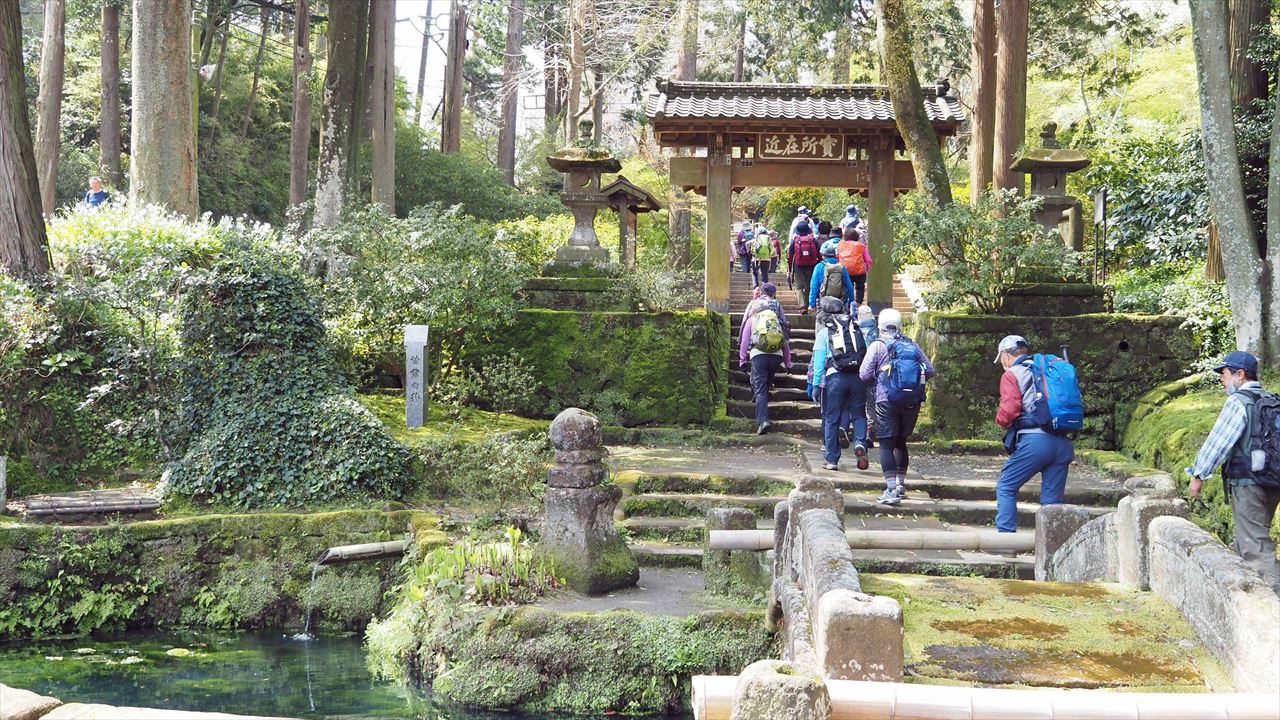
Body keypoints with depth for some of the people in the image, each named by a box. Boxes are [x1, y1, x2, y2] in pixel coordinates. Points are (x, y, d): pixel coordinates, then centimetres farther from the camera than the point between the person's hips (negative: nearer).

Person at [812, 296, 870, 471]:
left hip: (835, 377, -2)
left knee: (831, 418, 6)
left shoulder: (823, 333, 6)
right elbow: (868, 354, 9)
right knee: (858, 413, 13)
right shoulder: (856, 328, 15)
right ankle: (860, 443, -14)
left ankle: (832, 460, 8)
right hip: (858, 376, 2)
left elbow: (819, 362, 1)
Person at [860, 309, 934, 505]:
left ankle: (892, 489, -13)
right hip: (912, 401, 4)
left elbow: (864, 375, -5)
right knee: (901, 442, 20)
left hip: (887, 401, -4)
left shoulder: (878, 345, -3)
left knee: (887, 444, -3)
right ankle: (901, 484, 26)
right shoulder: (913, 346, 8)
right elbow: (929, 370, 6)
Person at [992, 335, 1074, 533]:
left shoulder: (1011, 374, 3)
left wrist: (1001, 420, 10)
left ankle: (1006, 535, -2)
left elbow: (1009, 409, -10)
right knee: (1053, 498, 8)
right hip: (1063, 443, 6)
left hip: (1034, 440, -6)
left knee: (1006, 487, 6)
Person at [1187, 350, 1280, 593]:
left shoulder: (1238, 402, -12)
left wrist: (1199, 475, -5)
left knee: (1256, 546, -8)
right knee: (1246, 540, 19)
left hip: (1246, 483, -8)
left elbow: (1218, 441, -12)